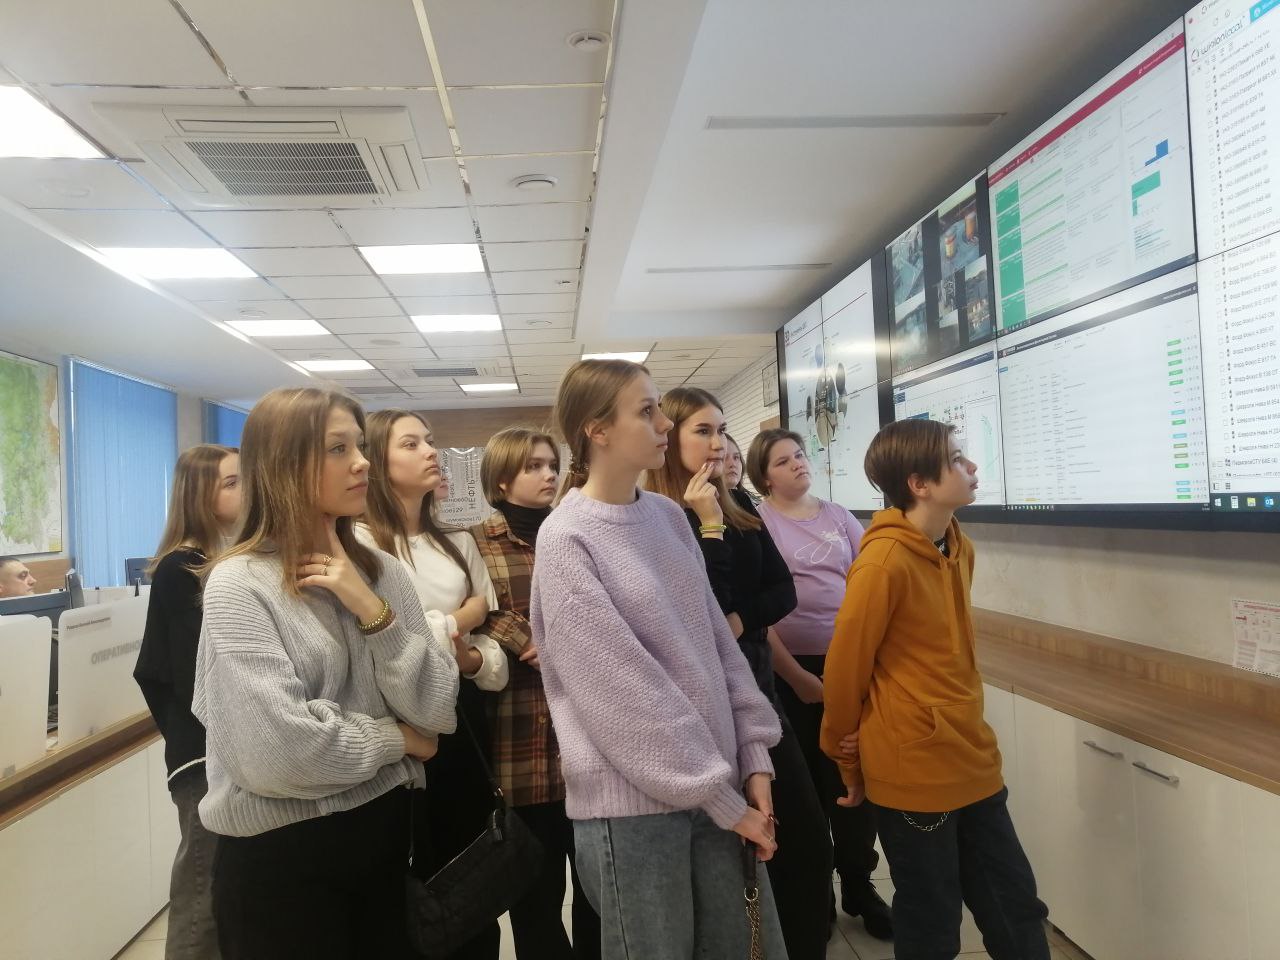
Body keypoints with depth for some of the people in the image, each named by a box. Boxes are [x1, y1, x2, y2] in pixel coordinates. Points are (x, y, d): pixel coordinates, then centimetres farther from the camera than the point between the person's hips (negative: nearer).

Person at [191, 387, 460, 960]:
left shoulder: (382, 573, 1)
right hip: (282, 854, -5)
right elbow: (275, 751, -25)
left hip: (385, 832, 5)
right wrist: (393, 739, -11)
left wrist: (373, 612, -16)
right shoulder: (240, 585, -14)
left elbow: (437, 711, -5)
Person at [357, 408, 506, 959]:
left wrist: (475, 660, -14)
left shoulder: (457, 544, 12)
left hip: (462, 720, 5)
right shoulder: (359, 542, -8)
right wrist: (456, 621, -6)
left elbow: (493, 640, 10)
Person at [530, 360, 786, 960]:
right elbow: (625, 691, -17)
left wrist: (753, 758, 1)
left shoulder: (668, 518, 6)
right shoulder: (566, 540, -14)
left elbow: (719, 641, 8)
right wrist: (723, 799, -13)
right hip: (633, 802, -6)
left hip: (720, 784, 6)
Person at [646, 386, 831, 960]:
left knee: (807, 834, 11)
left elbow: (783, 590, 6)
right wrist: (708, 529, -22)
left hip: (753, 684, 7)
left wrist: (741, 622, -11)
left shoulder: (738, 505, 6)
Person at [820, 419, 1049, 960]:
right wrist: (849, 763, 1)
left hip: (971, 762, 7)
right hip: (912, 774, -7)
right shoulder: (884, 561, -21)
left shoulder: (958, 549, 5)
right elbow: (845, 669, -13)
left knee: (1017, 910, 17)